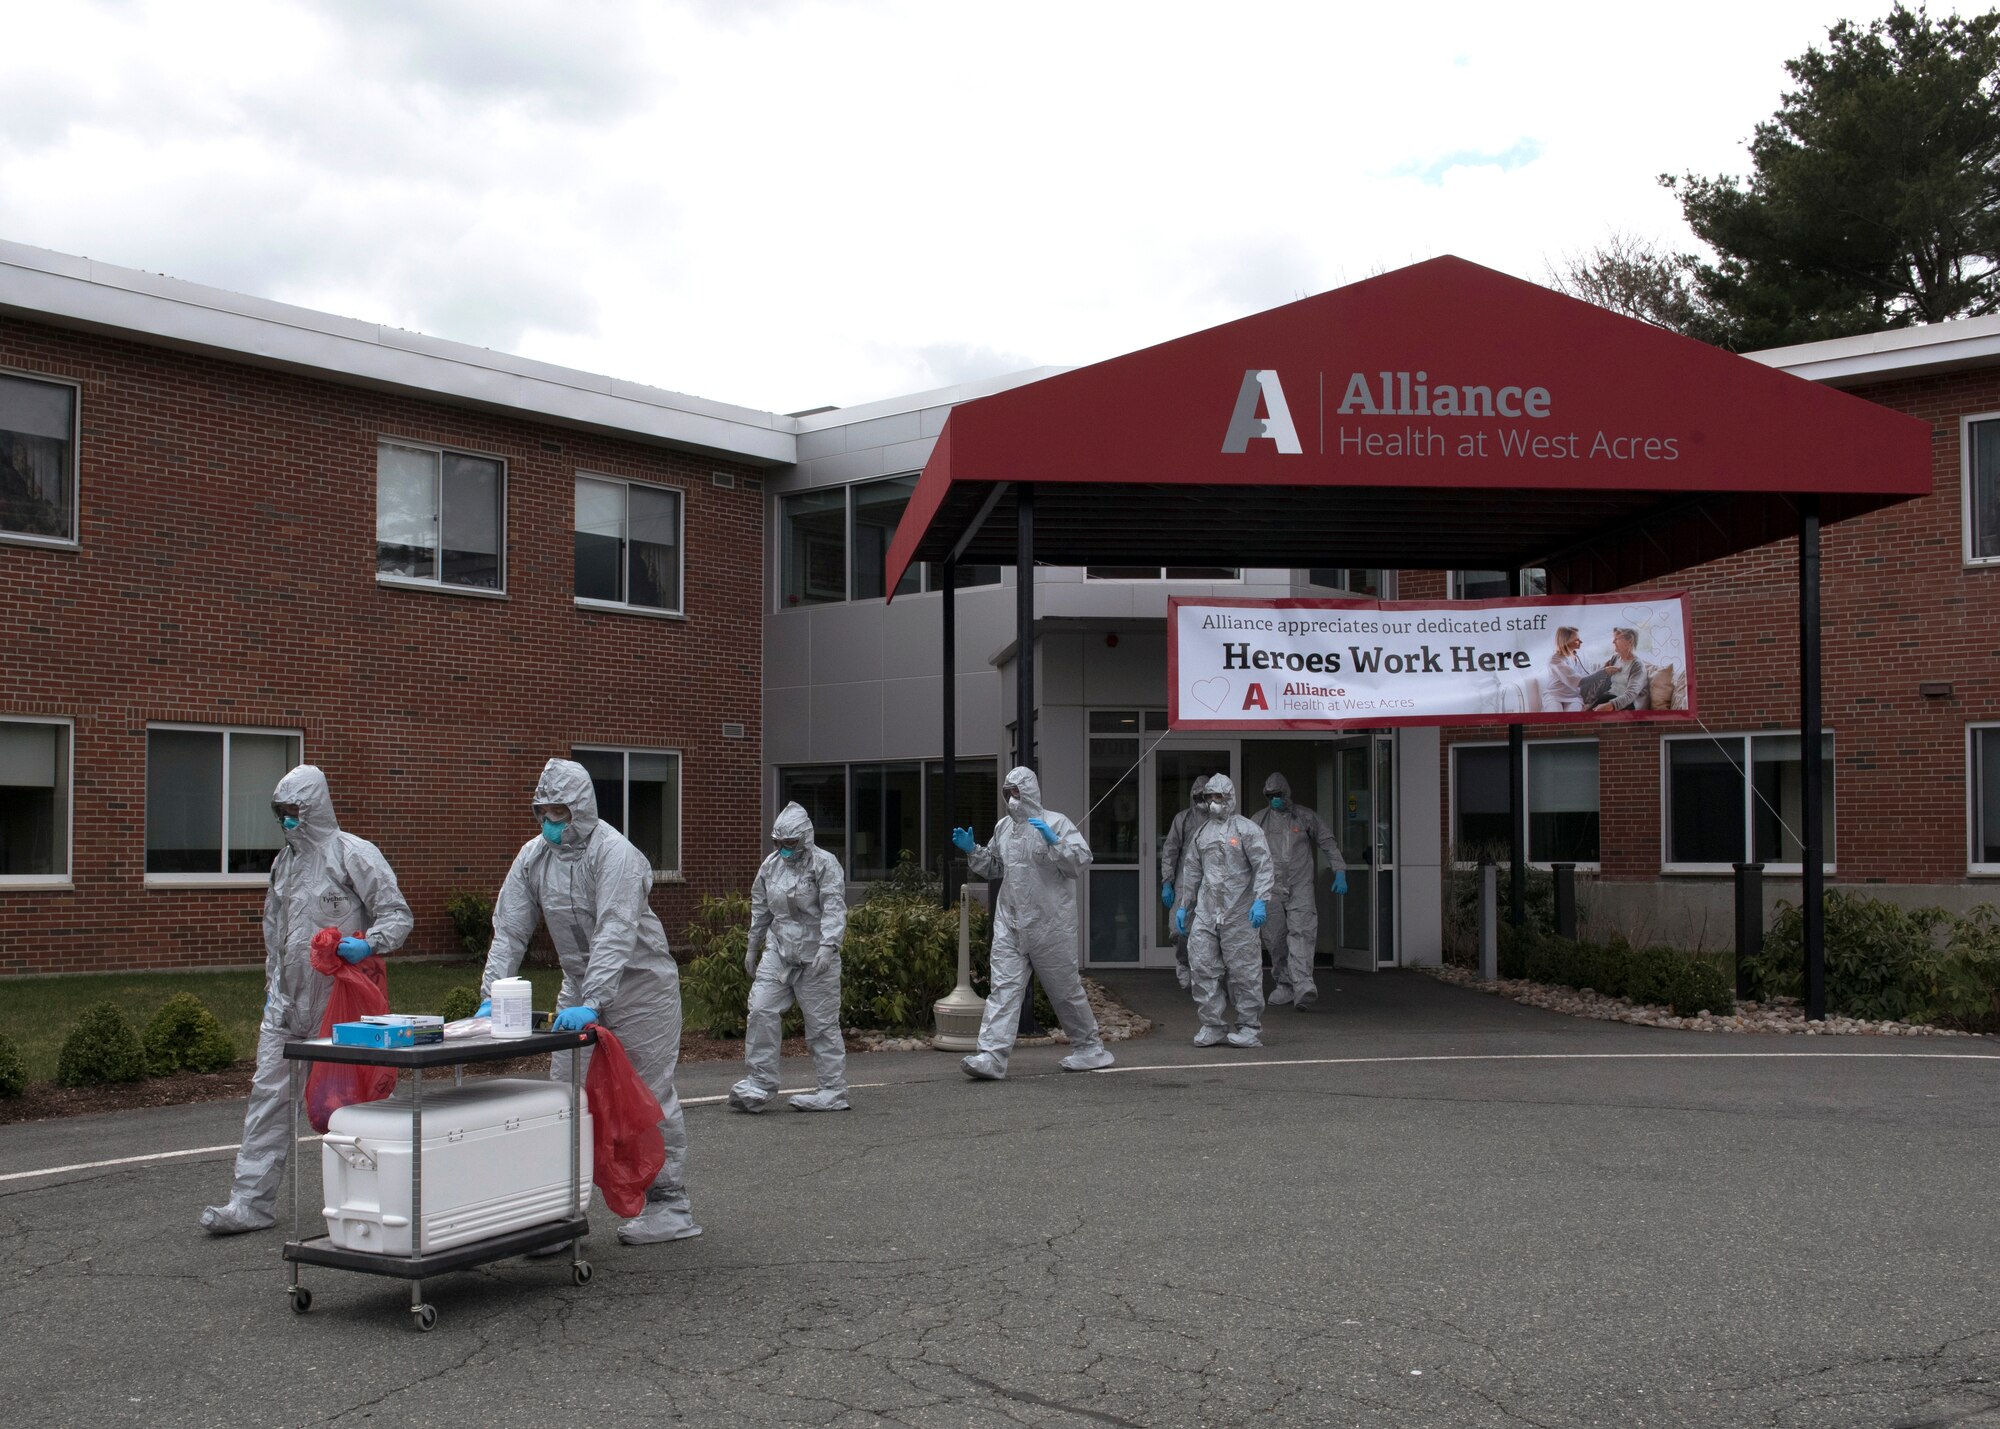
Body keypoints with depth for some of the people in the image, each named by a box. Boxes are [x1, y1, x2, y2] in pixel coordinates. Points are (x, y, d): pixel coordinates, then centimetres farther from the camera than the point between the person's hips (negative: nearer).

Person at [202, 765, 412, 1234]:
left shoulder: (353, 854, -8)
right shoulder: (285, 861, 15)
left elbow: (397, 915, -10)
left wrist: (368, 945, -28)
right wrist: (271, 987, 24)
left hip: (336, 1003, -6)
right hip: (287, 1003, 6)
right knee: (269, 1094, 0)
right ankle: (252, 1201, 3)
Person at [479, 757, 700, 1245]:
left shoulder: (615, 853, -21)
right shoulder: (533, 856, 0)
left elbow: (615, 935, -30)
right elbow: (509, 930, -2)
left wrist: (592, 1004, -39)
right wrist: (492, 995, -14)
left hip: (640, 985, -6)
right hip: (579, 988, 6)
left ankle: (670, 1208, 10)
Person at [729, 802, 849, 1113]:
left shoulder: (825, 864, -9)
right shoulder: (771, 865, 12)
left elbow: (834, 908, -18)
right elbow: (760, 909, 21)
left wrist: (828, 945, -30)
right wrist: (753, 947, 24)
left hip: (815, 957, -6)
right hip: (778, 951, 6)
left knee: (822, 1023, -1)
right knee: (761, 1011, -4)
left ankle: (834, 1090, 7)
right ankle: (761, 1082, 6)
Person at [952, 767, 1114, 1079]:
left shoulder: (1055, 823, -7)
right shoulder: (1003, 826, 12)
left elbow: (1082, 860, -16)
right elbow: (992, 866, 25)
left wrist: (1054, 842, -28)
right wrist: (972, 850, 8)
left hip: (1049, 922, -5)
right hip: (1010, 921, 5)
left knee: (1064, 986, 8)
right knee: (1003, 986, -6)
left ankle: (1089, 1047, 26)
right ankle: (991, 1056, -11)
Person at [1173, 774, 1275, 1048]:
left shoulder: (1247, 830, -2)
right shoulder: (1202, 833, 17)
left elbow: (1263, 866, -9)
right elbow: (1192, 872, 23)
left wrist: (1261, 901, -20)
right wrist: (1183, 905, 21)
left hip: (1238, 912, -6)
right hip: (1206, 911, 6)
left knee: (1243, 969, -1)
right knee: (1202, 965, -1)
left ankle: (1250, 1028, 7)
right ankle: (1212, 1026, 6)